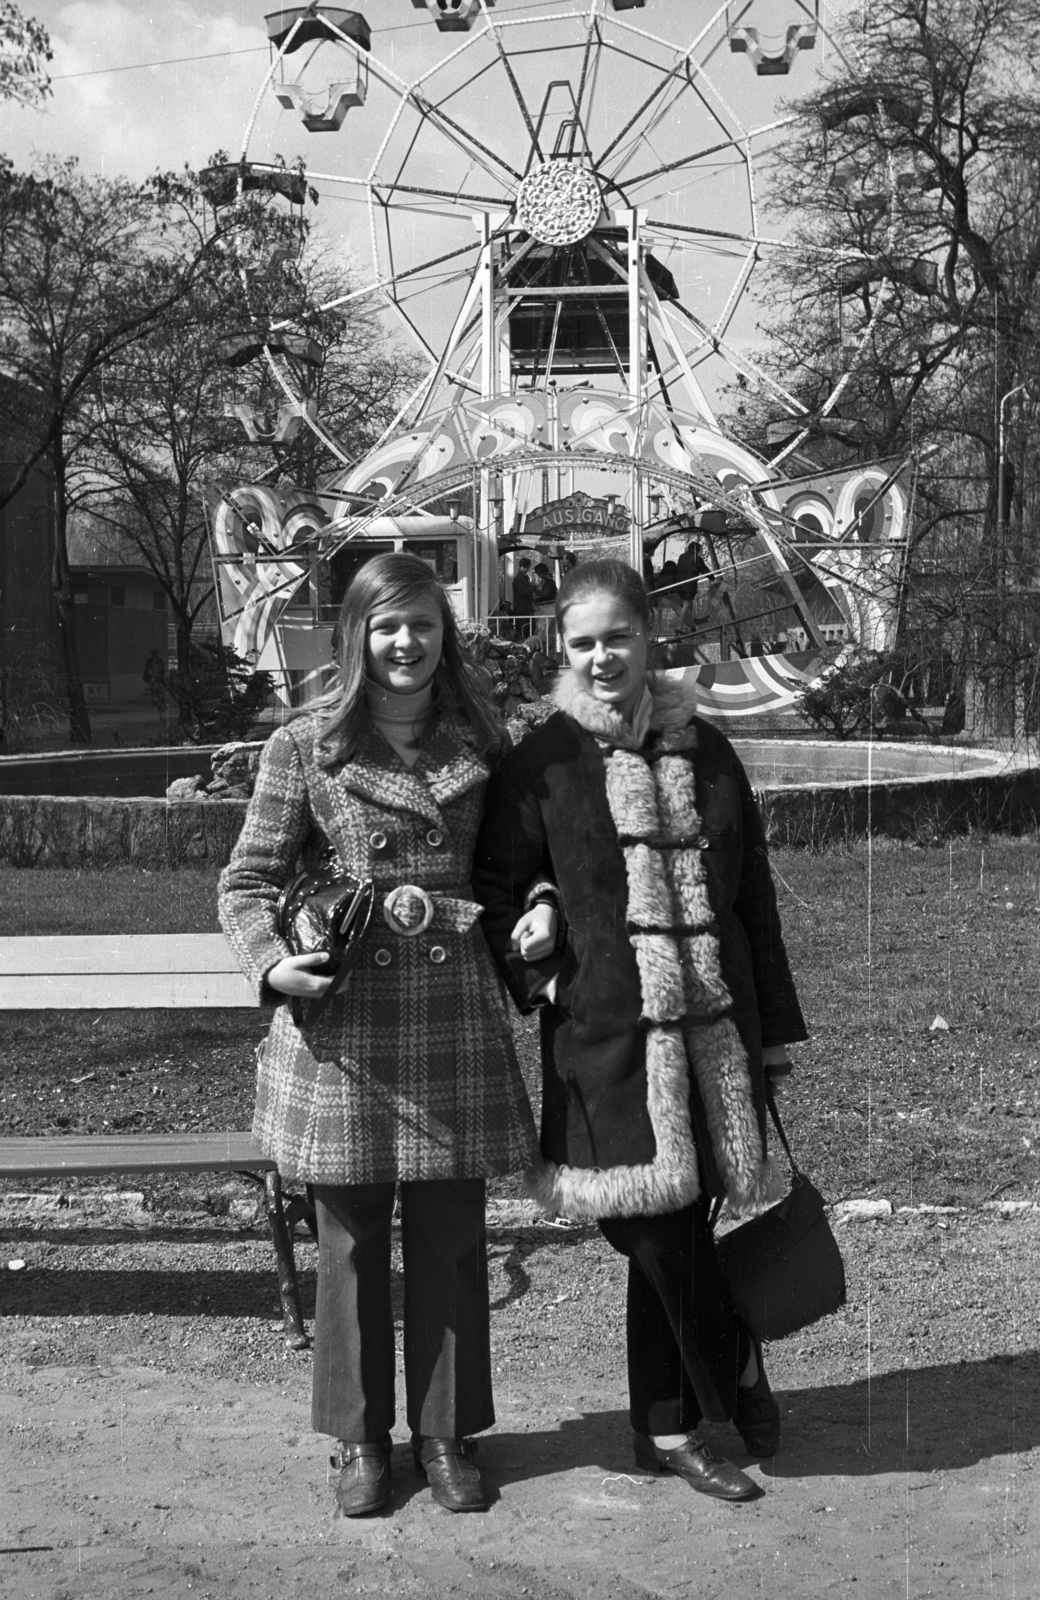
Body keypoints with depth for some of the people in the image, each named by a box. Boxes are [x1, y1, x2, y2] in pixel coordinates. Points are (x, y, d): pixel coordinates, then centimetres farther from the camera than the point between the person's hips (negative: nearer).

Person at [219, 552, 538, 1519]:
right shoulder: (305, 749, -1)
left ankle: (446, 1435, 25)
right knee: (352, 1243, 8)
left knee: (451, 1240, 9)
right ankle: (360, 1438, 25)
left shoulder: (482, 749, 7)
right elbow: (247, 882, 1)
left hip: (457, 1021, 2)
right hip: (343, 1023, -2)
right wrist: (273, 964, -15)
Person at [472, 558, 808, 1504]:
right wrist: (534, 952, -14)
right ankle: (738, 1379, 25)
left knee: (671, 1232, 10)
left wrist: (776, 1027, 13)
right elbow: (496, 890, 5)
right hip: (608, 1031, -3)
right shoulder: (540, 764, -1)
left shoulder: (706, 752, 10)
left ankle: (667, 1428, 27)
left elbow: (753, 897, 13)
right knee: (663, 1231, -1)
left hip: (715, 1029, 3)